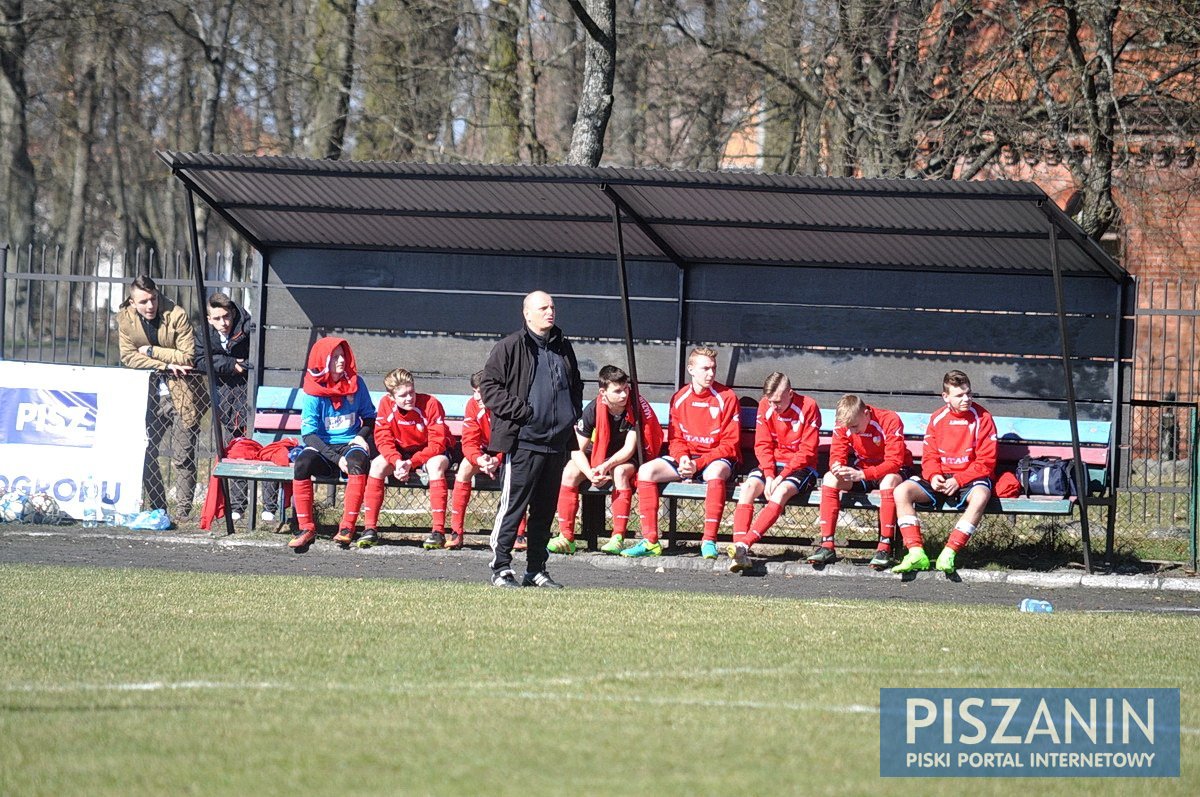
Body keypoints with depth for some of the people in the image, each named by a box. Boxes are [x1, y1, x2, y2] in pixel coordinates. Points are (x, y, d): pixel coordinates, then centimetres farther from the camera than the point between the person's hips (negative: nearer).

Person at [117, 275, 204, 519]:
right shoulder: (125, 319, -2)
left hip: (181, 395, -4)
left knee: (182, 458, -4)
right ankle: (156, 507, 13)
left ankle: (182, 512, 3)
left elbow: (188, 357, -17)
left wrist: (152, 351, -16)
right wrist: (166, 364, -17)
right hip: (150, 395, 4)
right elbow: (128, 356, -7)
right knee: (145, 453, 2)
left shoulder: (177, 316, -13)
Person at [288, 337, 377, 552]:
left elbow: (369, 417, 17)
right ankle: (306, 528, -24)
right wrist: (336, 459, -18)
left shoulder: (356, 383, 4)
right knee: (302, 463, -33)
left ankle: (348, 527, -34)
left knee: (357, 460, -36)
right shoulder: (313, 392, -3)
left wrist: (362, 437, -5)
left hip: (350, 445, 1)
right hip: (322, 448, 0)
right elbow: (309, 434, -8)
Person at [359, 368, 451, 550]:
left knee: (435, 464, -37)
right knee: (378, 464, -24)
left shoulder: (431, 404, -24)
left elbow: (438, 443, -25)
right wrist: (397, 461, -30)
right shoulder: (386, 404, -13)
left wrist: (411, 463, -35)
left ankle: (438, 531, -39)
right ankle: (370, 529, -21)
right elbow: (383, 439, -11)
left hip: (431, 453, -4)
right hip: (401, 452, 4)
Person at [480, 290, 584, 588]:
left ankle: (536, 569, 17)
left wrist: (572, 416, 15)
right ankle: (501, 569, -5)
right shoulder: (510, 348, -5)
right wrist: (520, 411, -14)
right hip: (523, 442, -7)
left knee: (545, 510, 11)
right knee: (513, 506, -8)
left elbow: (576, 385, 30)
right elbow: (489, 385, -7)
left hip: (557, 441, 7)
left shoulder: (563, 348, 15)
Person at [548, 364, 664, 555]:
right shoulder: (593, 410, -16)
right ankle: (566, 538, -23)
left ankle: (618, 538, -37)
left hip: (626, 459, -2)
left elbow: (629, 449, -21)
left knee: (620, 471, -37)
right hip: (597, 455, 2)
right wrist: (590, 474, -31)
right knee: (570, 472, -25)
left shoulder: (636, 407, -20)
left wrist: (606, 466, -37)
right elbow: (577, 449, -13)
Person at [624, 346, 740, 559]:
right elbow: (675, 439, 8)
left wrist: (698, 464, -20)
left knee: (715, 472, -40)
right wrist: (682, 458, -15)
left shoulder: (726, 398, -8)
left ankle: (709, 541, -38)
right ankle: (650, 541, -19)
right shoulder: (680, 399, 5)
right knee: (646, 471, -17)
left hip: (717, 459, -4)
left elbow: (730, 445, -10)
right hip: (686, 459, 4)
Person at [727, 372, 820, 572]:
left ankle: (746, 544, -43)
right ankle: (739, 546, -36)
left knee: (781, 492, -34)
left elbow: (807, 452, -13)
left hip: (800, 468, -4)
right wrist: (769, 475, -15)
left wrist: (781, 476, -19)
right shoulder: (765, 406, 0)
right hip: (772, 464, 4)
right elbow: (762, 445, 1)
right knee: (748, 487, -25)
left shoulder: (808, 408, -13)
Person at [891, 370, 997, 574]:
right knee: (901, 491, -20)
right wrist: (934, 476, -14)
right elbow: (929, 457, 9)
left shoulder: (982, 418, -4)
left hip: (970, 479, -4)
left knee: (980, 495, -40)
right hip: (941, 479, 4)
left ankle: (949, 554, -41)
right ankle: (916, 553, -29)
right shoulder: (937, 419, 7)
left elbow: (986, 462, -9)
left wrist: (959, 480, -19)